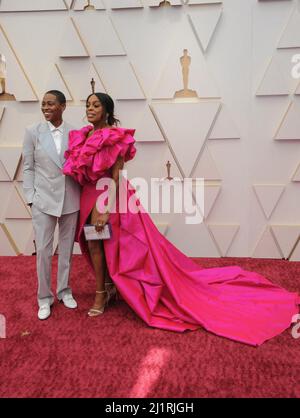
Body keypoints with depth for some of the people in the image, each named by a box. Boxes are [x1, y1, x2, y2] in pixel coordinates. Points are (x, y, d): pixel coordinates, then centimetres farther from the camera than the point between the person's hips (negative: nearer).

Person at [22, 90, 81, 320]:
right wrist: (31, 197, -4)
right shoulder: (33, 132, -1)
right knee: (43, 250, 3)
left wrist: (83, 197, -1)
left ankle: (64, 291, 31)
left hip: (70, 199, 1)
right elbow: (28, 168, 1)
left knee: (67, 248, 13)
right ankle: (45, 298, 20)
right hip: (44, 199, -1)